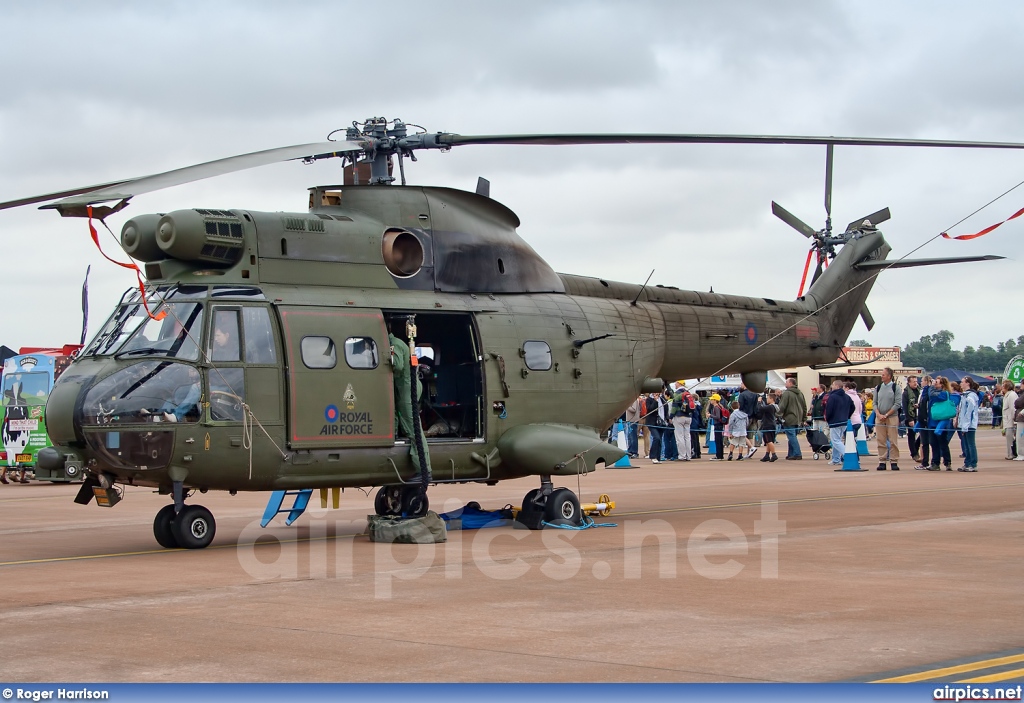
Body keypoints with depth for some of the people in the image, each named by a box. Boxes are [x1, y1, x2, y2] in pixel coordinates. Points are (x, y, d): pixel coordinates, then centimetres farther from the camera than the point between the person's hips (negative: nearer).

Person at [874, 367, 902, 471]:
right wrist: (878, 414, -6)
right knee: (881, 441, 3)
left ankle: (893, 462, 1)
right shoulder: (878, 388, 9)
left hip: (892, 417, -3)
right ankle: (882, 461, 7)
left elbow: (898, 404, -6)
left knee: (893, 441, -3)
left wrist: (886, 415, -10)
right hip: (879, 418, 3)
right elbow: (875, 403, 11)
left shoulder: (896, 388, -2)